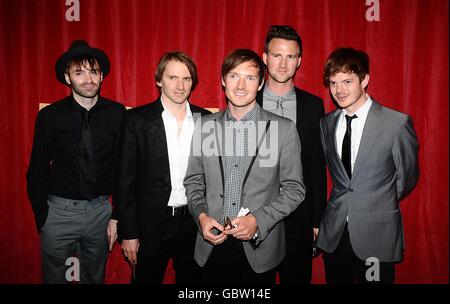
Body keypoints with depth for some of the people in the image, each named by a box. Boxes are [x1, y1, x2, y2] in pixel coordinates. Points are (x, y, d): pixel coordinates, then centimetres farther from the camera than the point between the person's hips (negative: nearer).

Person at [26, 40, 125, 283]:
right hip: (59, 210, 0)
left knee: (94, 277, 19)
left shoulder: (117, 114, -5)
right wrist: (42, 218, -1)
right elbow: (36, 173, 1)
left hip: (101, 209, 1)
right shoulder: (50, 116, -6)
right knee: (54, 276, 16)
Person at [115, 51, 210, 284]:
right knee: (146, 279, 13)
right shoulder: (137, 119, -7)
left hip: (194, 222, 3)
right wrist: (128, 233, -7)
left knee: (192, 279, 17)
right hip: (152, 223, -2)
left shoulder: (205, 120, 1)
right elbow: (125, 179, -6)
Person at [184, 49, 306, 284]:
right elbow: (193, 181, 8)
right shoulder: (205, 126, 2)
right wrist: (201, 215, -9)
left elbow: (294, 189, -3)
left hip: (259, 247, -1)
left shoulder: (284, 128, -5)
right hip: (212, 244, 2)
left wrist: (258, 220, -14)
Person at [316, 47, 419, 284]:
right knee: (336, 280, 16)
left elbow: (407, 178, 0)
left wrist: (379, 203, 11)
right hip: (333, 235, 4)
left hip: (376, 237, -3)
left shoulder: (398, 123, -11)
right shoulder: (326, 123, 2)